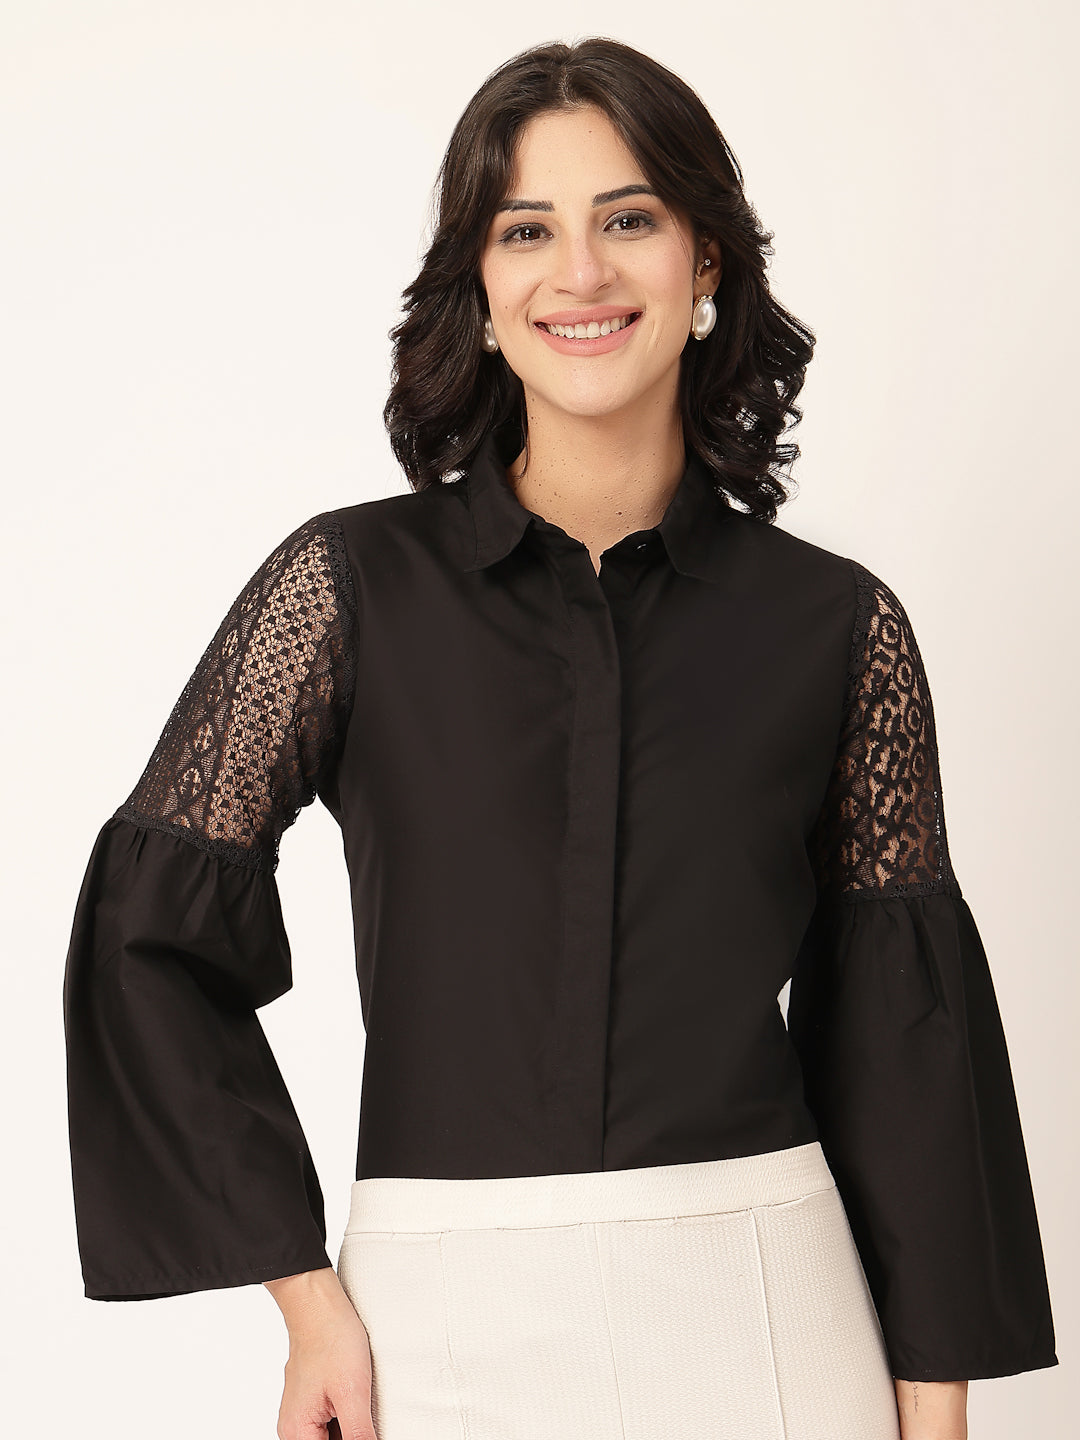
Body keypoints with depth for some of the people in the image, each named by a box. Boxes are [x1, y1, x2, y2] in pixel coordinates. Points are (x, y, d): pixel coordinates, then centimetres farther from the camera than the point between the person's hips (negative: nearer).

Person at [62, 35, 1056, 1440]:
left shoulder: (834, 626, 1)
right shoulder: (352, 584, -3)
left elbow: (903, 1037, 4)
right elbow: (148, 931, -2)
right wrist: (307, 1297, -5)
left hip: (764, 1318, 1)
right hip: (449, 1324, -1)